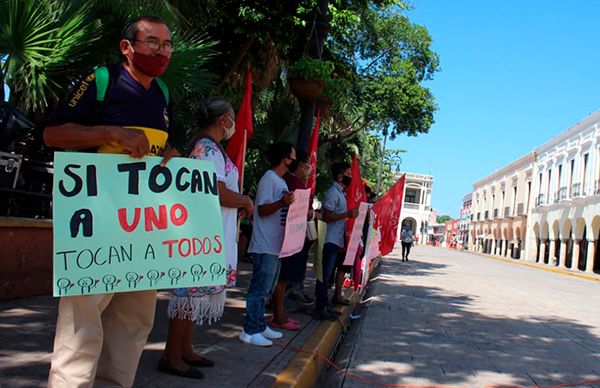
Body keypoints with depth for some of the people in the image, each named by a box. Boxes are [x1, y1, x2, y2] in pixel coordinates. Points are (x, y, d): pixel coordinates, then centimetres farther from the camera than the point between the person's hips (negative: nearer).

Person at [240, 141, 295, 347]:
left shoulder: (281, 181, 17)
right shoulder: (269, 179, -13)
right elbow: (262, 210, -18)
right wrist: (283, 202, -32)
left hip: (276, 245, 10)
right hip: (265, 246, -10)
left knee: (265, 289, 16)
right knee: (259, 289, -5)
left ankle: (260, 326, 24)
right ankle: (250, 331, 2)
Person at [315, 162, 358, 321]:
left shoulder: (341, 193, 17)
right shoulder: (333, 192, -12)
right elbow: (326, 217, -19)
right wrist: (347, 214, -23)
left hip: (338, 240, 10)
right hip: (330, 240, -10)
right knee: (325, 274, -6)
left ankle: (324, 306, 17)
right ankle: (320, 309, -2)